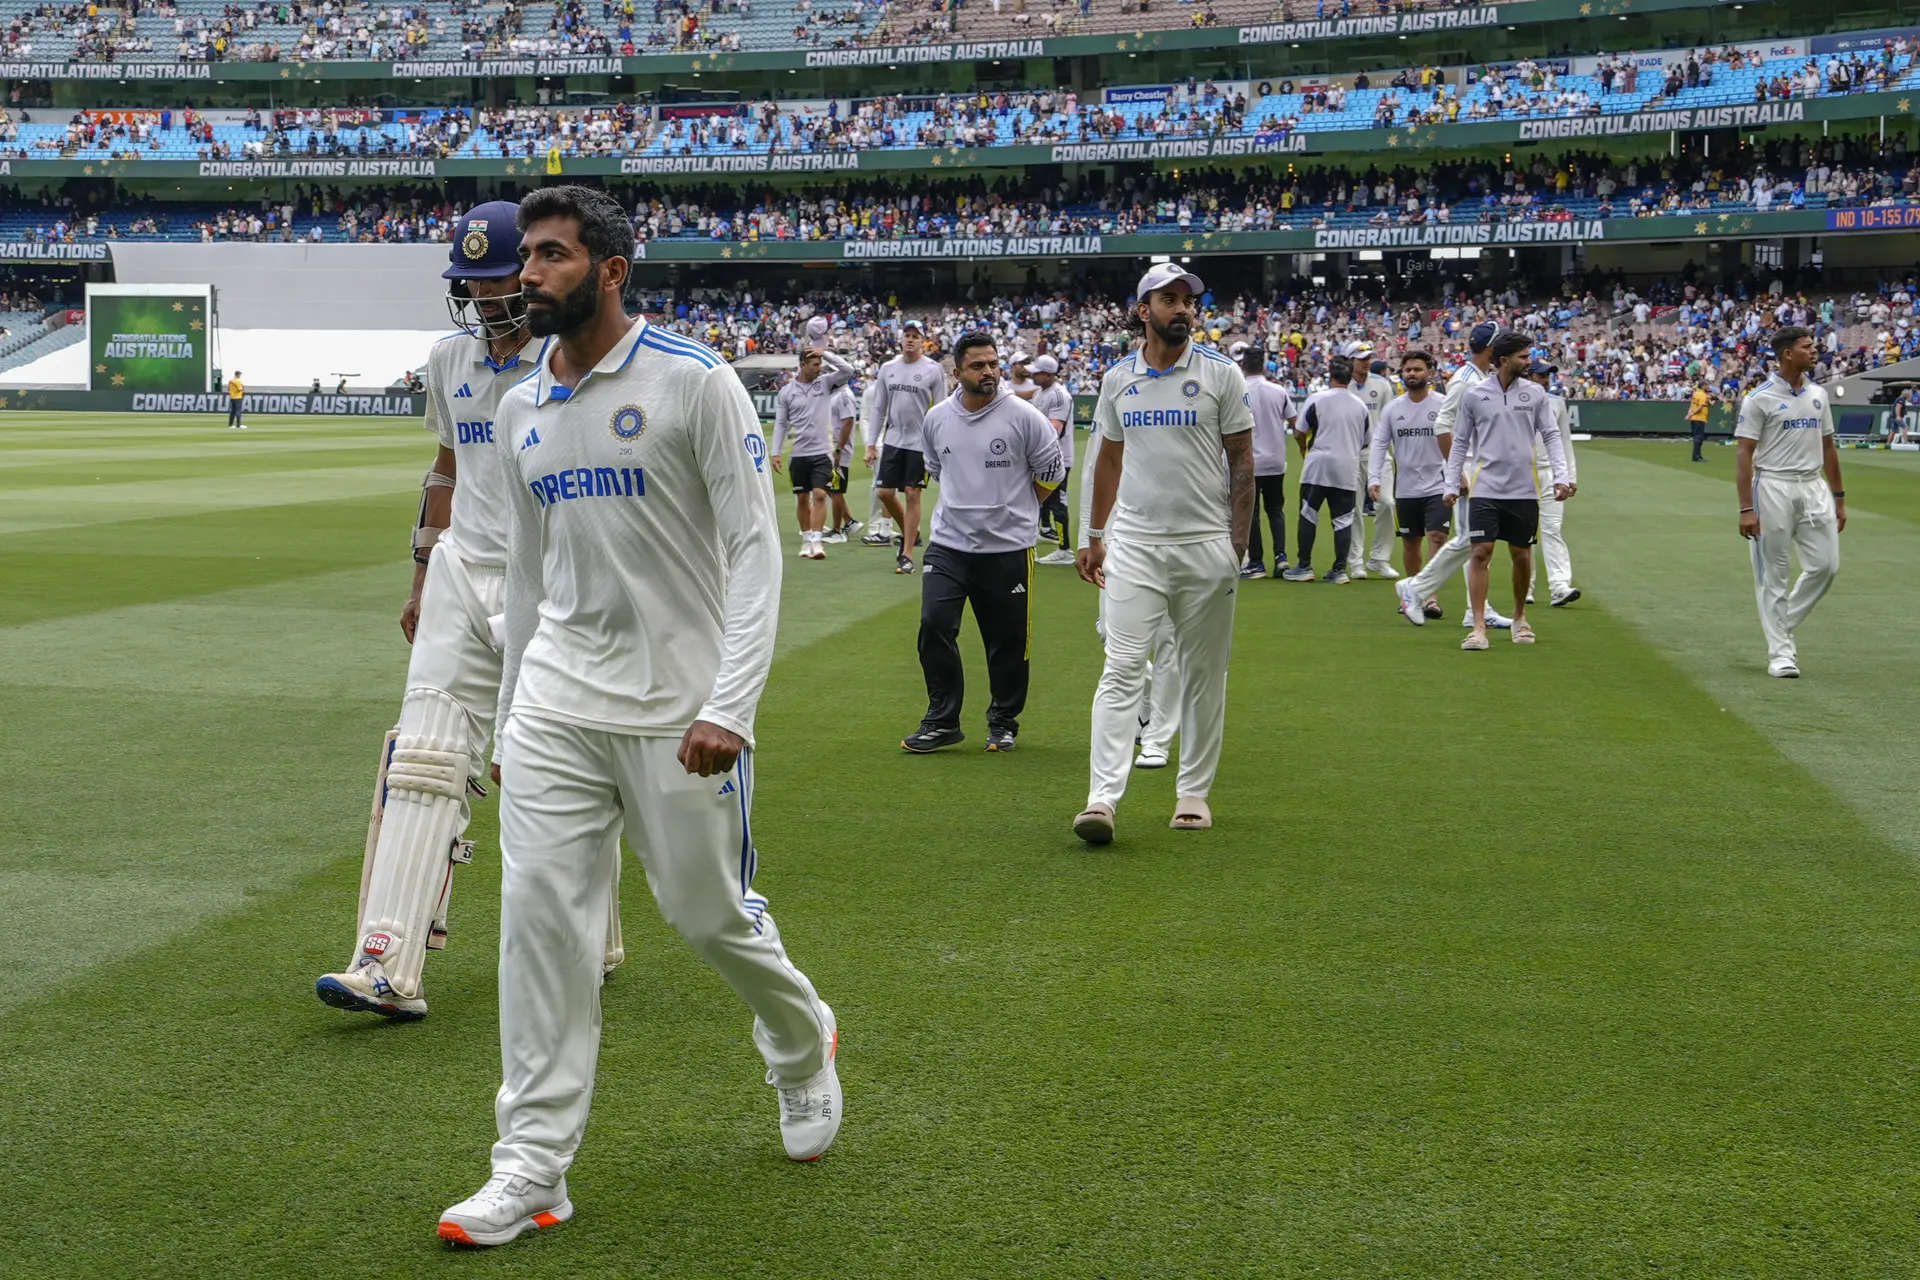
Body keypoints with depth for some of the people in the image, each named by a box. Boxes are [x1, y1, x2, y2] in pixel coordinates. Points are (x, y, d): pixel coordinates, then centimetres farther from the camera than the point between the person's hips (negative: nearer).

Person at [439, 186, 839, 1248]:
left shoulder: (695, 383, -9)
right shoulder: (521, 411, 10)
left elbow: (754, 551, -12)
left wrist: (729, 708, -21)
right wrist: (510, 715, 20)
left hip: (678, 709, -5)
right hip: (555, 707, 5)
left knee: (711, 915, 6)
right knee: (539, 918, -3)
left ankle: (803, 1046, 37)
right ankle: (532, 1169, 3)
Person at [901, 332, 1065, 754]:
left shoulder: (1024, 417, -7)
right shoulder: (936, 418, 4)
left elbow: (1051, 474, 4)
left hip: (1008, 549, -2)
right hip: (948, 544, 2)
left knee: (1008, 640, 4)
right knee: (934, 625, -10)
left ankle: (1003, 722, 21)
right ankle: (942, 721, 1)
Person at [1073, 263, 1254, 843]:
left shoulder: (1221, 374, 0)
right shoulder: (1117, 379, 8)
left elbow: (1241, 459, 1)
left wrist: (1238, 541, -7)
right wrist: (1095, 535, 16)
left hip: (1205, 546, -1)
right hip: (1134, 545, 1)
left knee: (1203, 674, 6)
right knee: (1122, 669, -8)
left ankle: (1194, 792, 17)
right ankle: (1102, 797, -14)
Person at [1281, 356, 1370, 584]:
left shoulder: (1317, 399, -6)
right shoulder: (1360, 405, 7)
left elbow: (1299, 433, -1)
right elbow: (1364, 443, 15)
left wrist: (1305, 447, 19)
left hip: (1319, 465, -3)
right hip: (1348, 469, 3)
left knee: (1308, 515, 5)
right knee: (1343, 519, 6)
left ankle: (1304, 567, 5)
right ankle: (1340, 569, 3)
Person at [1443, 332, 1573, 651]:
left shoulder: (1535, 394, 5)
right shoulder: (1475, 394, 2)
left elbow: (1551, 436, 7)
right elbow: (1460, 442, 8)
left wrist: (1560, 477, -5)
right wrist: (1452, 485, 4)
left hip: (1524, 492, 2)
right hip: (1486, 489, -2)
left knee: (1522, 556, 8)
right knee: (1480, 553, -10)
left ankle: (1520, 618, 27)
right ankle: (1478, 627, -8)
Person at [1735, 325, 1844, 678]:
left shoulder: (1818, 395, 11)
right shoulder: (1760, 398, -7)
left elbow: (1828, 448, 17)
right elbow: (1744, 454, -9)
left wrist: (1838, 498, 15)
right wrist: (1746, 509, -15)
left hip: (1814, 487, 6)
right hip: (1773, 487, -6)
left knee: (1826, 565, 0)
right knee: (1773, 573, 0)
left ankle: (1783, 625, 21)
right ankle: (1781, 652, 5)